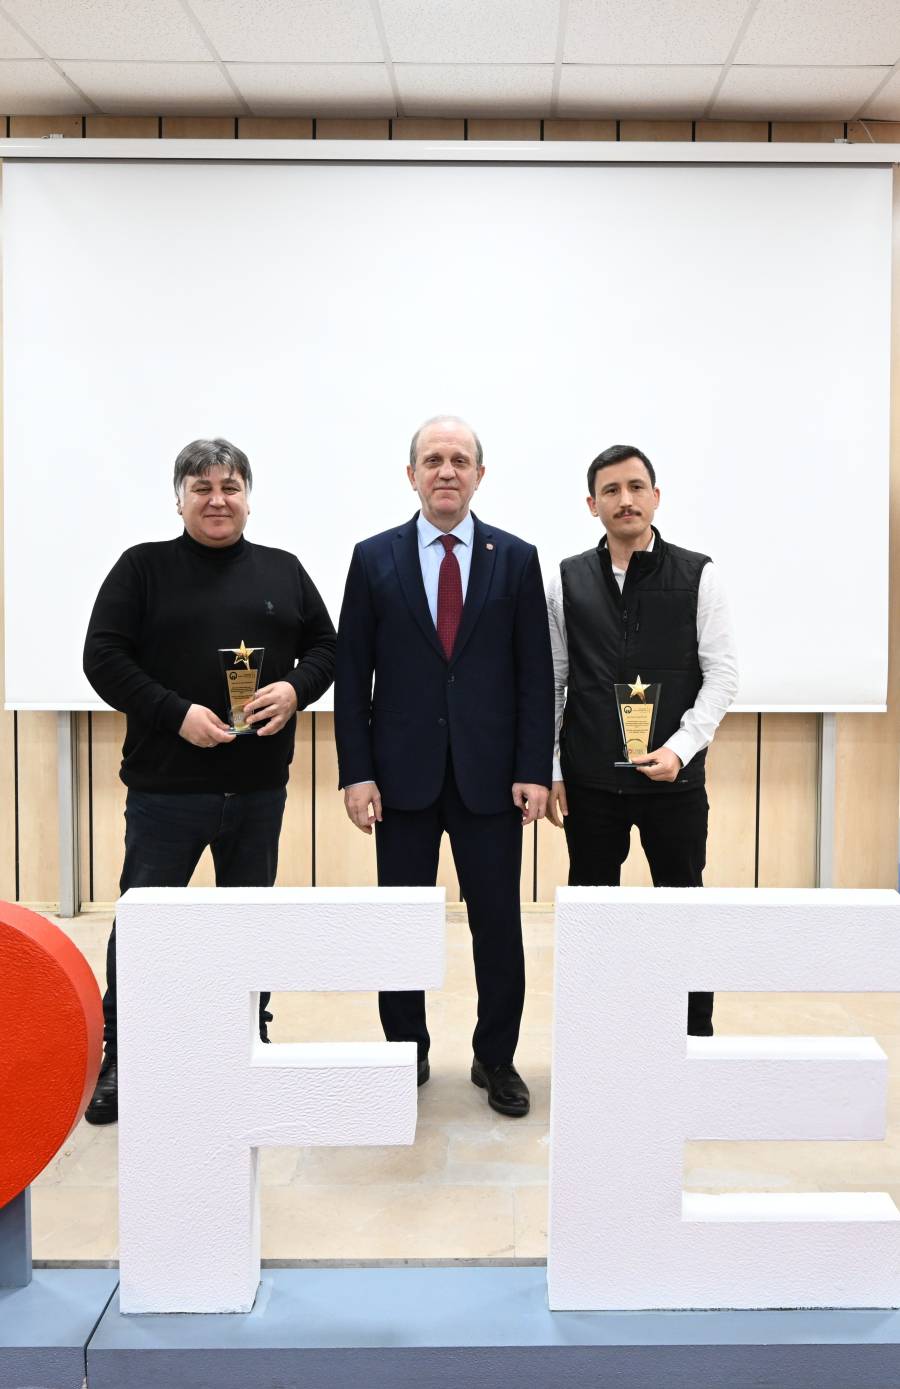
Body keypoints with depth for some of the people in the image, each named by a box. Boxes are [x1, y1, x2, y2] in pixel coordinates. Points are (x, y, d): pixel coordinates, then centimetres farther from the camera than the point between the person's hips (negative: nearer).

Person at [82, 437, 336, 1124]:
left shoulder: (283, 571, 9)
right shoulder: (143, 566, 0)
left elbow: (325, 647, 12)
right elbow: (103, 657, -6)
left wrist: (295, 688, -10)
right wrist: (176, 714, -17)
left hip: (260, 784, 3)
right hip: (165, 784, -3)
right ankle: (120, 1059, 20)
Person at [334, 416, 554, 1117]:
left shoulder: (517, 558, 4)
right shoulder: (374, 558, 4)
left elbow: (536, 673, 2)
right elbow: (352, 673, 2)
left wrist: (535, 770, -5)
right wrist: (356, 772, -5)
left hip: (491, 774, 0)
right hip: (403, 773, 0)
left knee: (499, 923, 6)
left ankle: (497, 1058, 23)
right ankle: (407, 1053, 26)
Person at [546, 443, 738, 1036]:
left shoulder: (698, 575, -1)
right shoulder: (567, 580, 4)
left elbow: (722, 674, -3)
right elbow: (549, 682, 6)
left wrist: (681, 747, -16)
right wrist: (548, 770, 2)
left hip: (675, 778, -1)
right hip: (589, 781, 2)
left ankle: (697, 1037, 23)